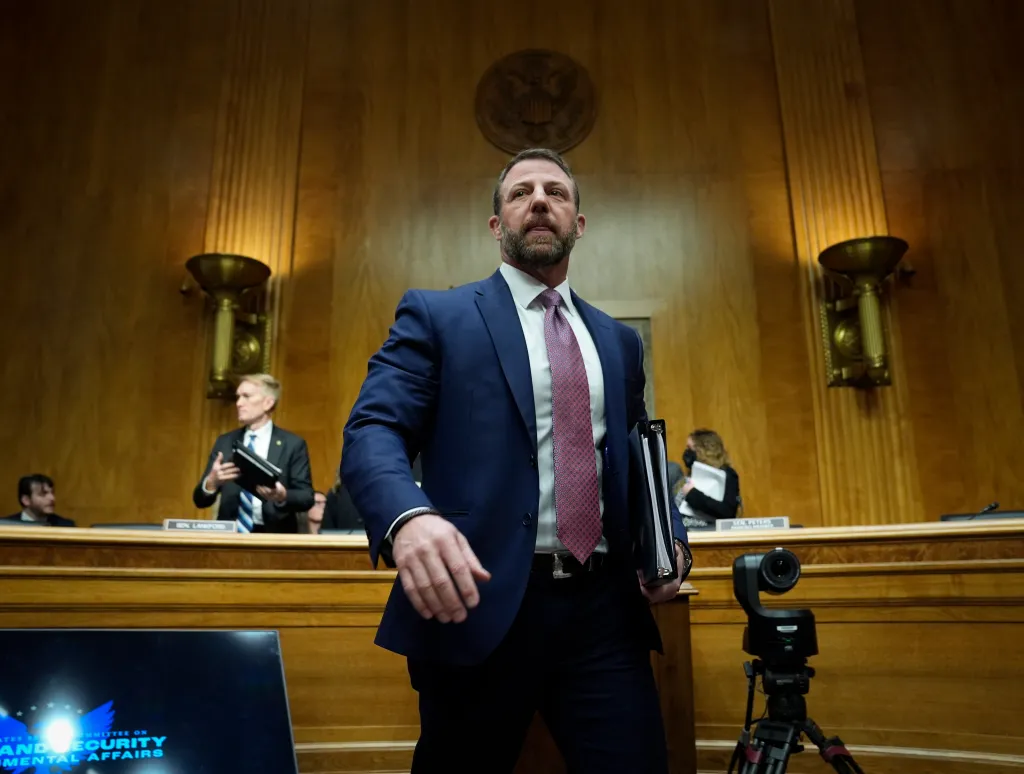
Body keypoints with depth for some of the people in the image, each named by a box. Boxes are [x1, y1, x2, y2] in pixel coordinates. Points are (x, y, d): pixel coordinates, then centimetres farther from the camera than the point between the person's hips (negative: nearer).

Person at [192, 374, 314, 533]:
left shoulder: (293, 444, 1)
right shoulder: (225, 442, 9)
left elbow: (307, 497, -2)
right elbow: (200, 501, 8)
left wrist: (283, 497, -20)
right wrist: (211, 482, -12)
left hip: (274, 536, -2)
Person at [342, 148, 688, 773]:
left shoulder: (619, 341, 17)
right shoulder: (436, 315, 3)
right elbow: (372, 431, -8)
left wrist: (670, 541, 0)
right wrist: (410, 516, -29)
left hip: (604, 608, 4)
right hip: (481, 603, -3)